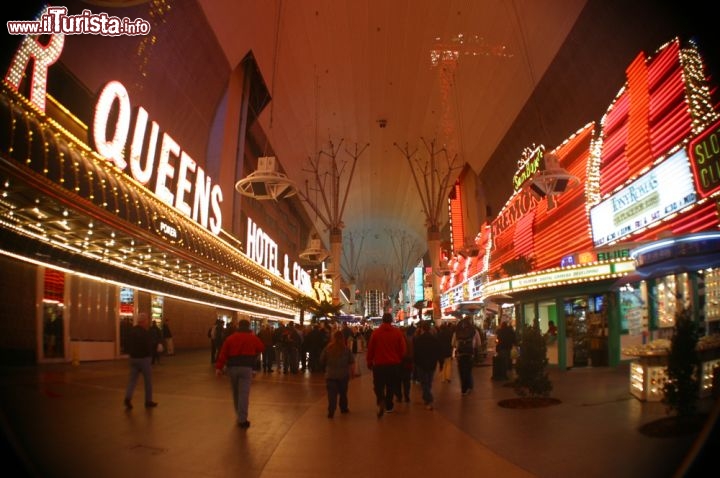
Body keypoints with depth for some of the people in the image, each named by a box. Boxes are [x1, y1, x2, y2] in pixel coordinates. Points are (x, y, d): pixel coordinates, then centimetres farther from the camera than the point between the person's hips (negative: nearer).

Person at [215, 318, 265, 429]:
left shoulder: (230, 338, 6)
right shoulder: (253, 338, 3)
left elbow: (223, 353, -1)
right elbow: (262, 348, 15)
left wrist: (219, 367, -3)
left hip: (232, 367, 3)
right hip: (246, 367, -2)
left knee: (235, 392, 18)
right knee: (244, 393, -5)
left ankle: (239, 415, 31)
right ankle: (242, 419, -11)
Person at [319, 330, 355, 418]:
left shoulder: (327, 349, -6)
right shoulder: (346, 349, -7)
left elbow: (321, 361, 1)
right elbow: (352, 362, -4)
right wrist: (350, 372, 10)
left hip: (330, 375, -1)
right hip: (344, 375, 1)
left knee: (332, 394, 0)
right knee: (343, 392, 18)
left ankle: (331, 412, -8)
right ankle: (343, 408, 30)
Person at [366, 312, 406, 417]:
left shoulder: (375, 332, -6)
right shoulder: (398, 332, -4)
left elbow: (370, 349, -2)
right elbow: (403, 349, 0)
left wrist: (369, 362, 11)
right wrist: (399, 360, 17)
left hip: (379, 364, -1)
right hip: (394, 364, 1)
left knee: (378, 386, 9)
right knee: (391, 386, 17)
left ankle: (381, 402, -16)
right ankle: (389, 406, 24)